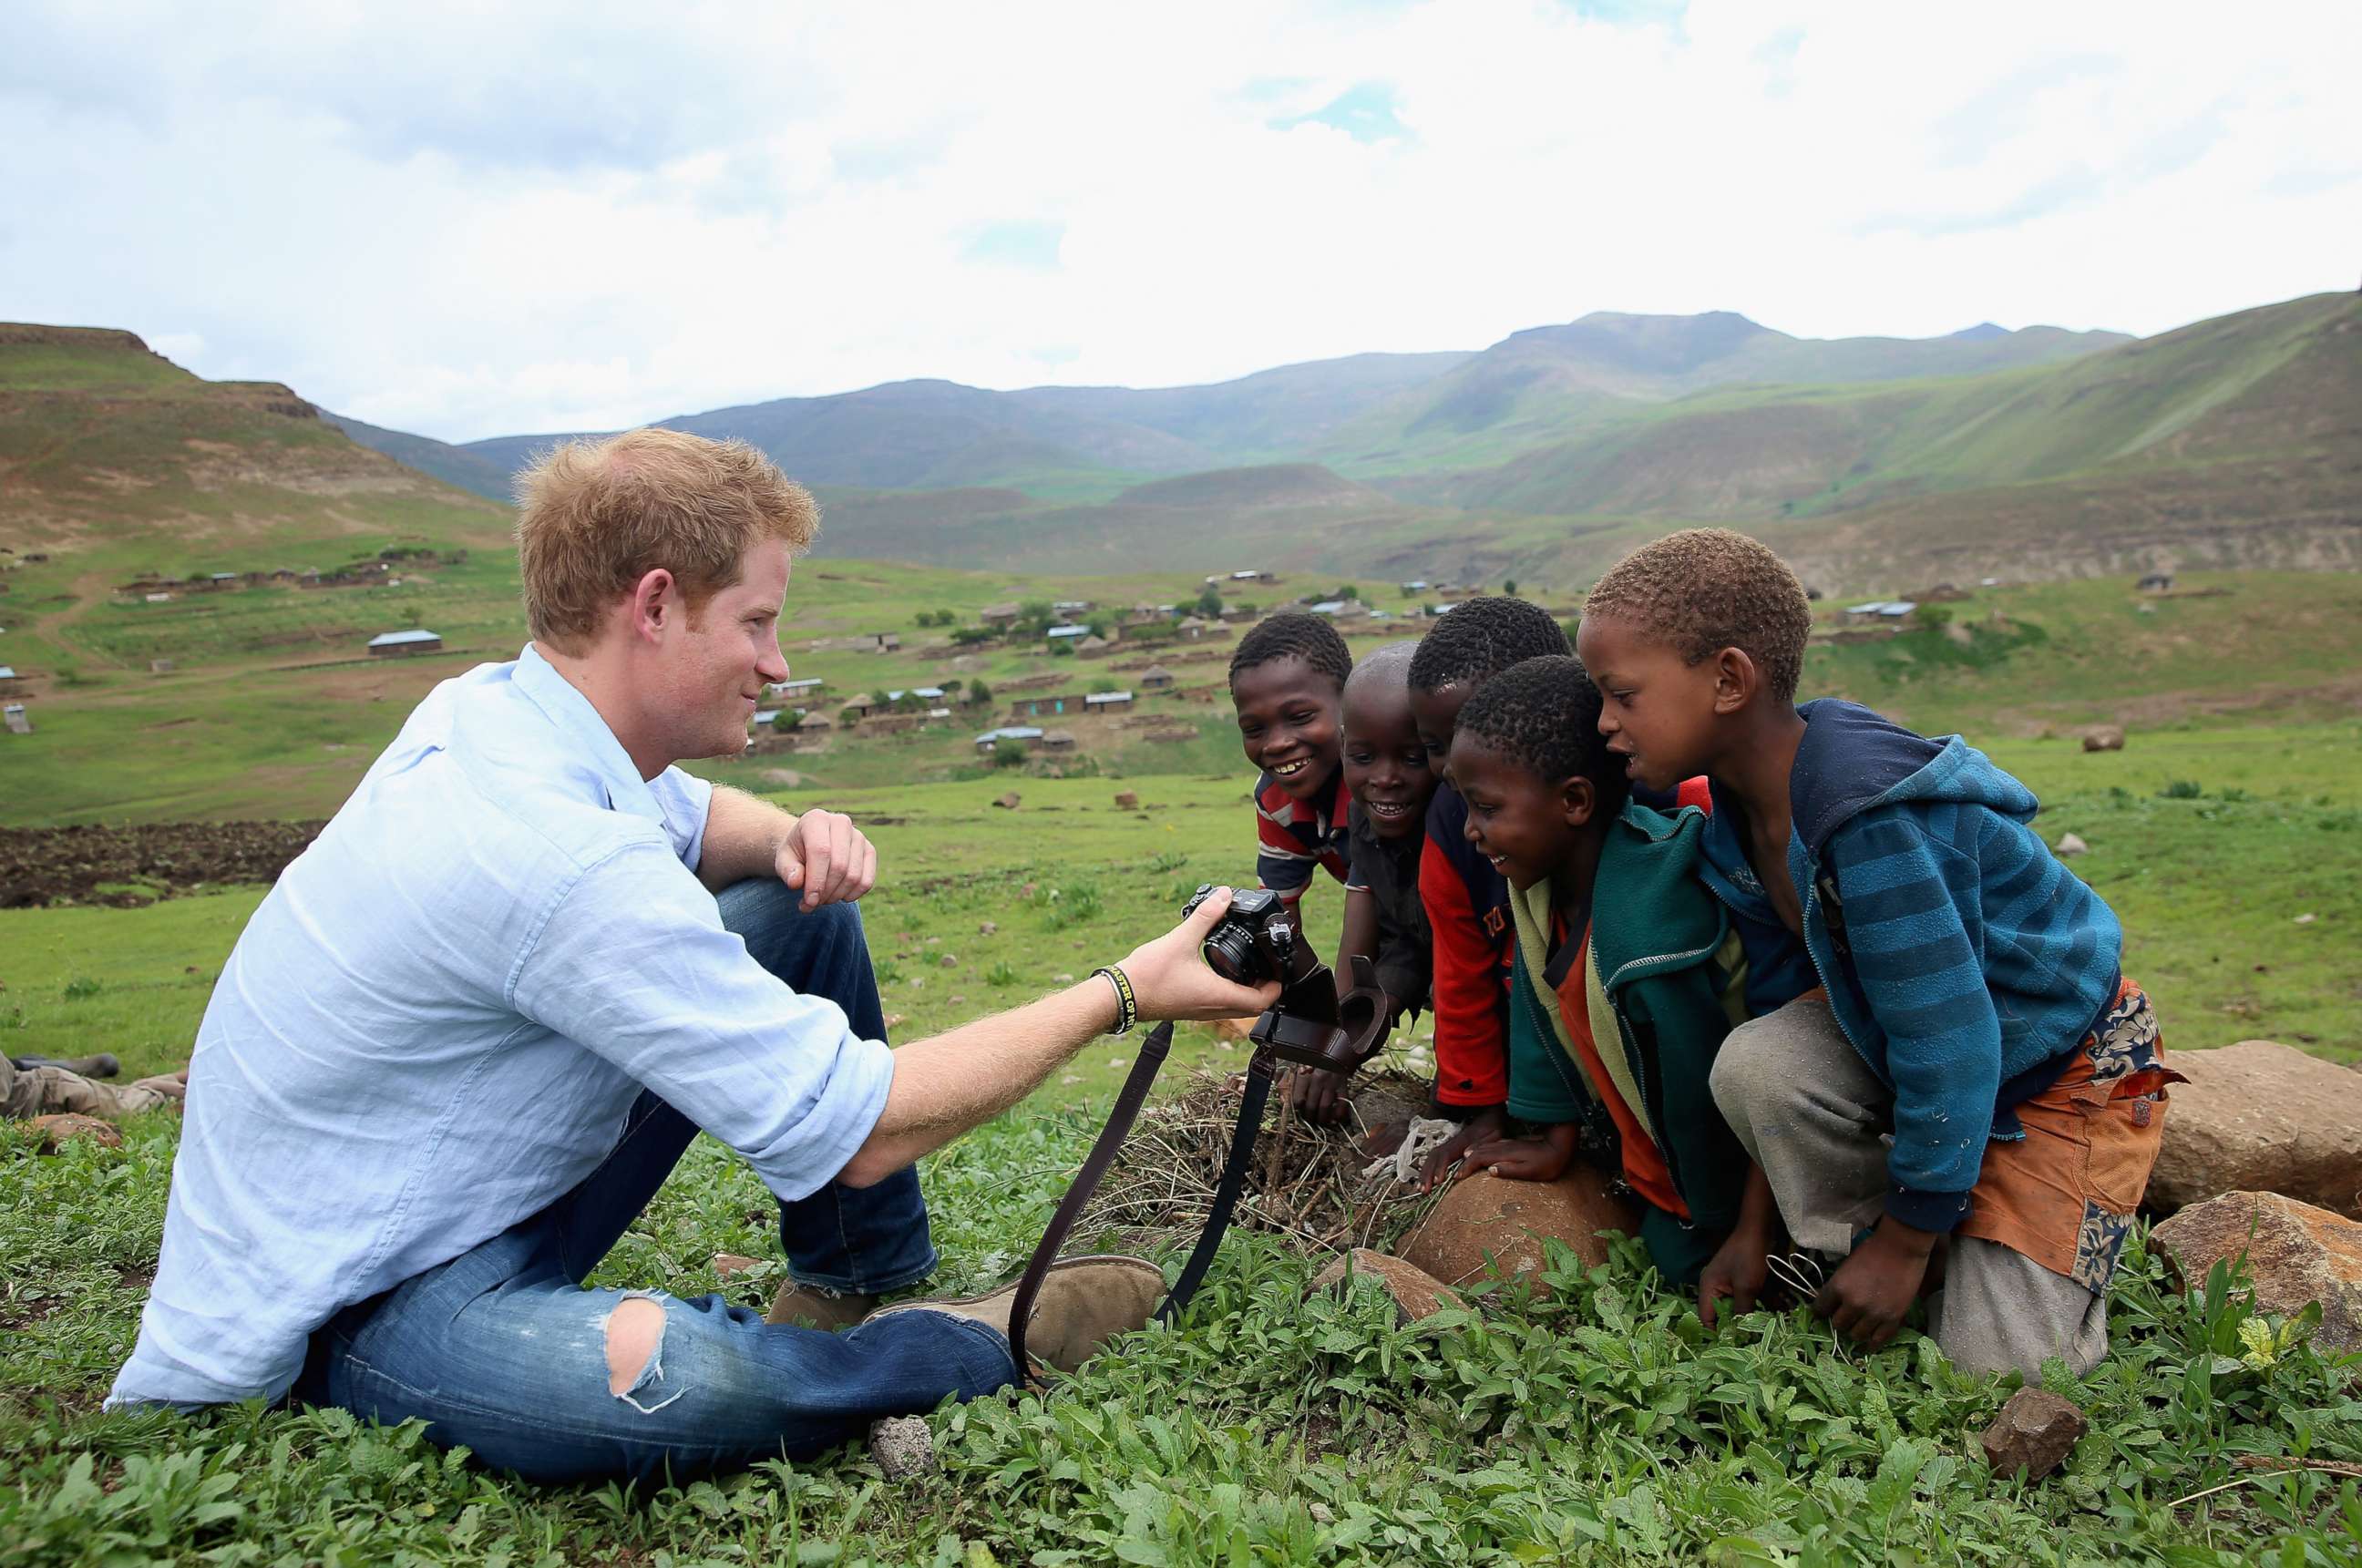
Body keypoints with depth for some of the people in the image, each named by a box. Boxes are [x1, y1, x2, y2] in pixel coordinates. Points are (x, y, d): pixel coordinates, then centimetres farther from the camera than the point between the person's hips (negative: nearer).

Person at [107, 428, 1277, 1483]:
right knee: (697, 1380, -40)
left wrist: (794, 842, -8)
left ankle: (869, 1292, 12)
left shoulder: (492, 707, -5)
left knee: (795, 910, 3)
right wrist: (1126, 992, -20)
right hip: (351, 1310, -9)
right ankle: (990, 1342, -7)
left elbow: (690, 817, 17)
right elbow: (862, 1131, -29)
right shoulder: (558, 854, -33)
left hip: (496, 1193, 9)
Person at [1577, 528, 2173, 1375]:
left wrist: (1903, 1244, -19)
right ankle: (1841, 1258, -1)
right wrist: (1755, 1229, 2)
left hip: (2063, 1072, -6)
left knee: (2001, 1372, -11)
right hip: (1912, 1038, 7)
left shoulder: (1871, 818, -35)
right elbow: (1780, 997, 0)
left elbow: (1947, 1044, -31)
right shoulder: (1741, 817, -8)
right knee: (1754, 1060, -23)